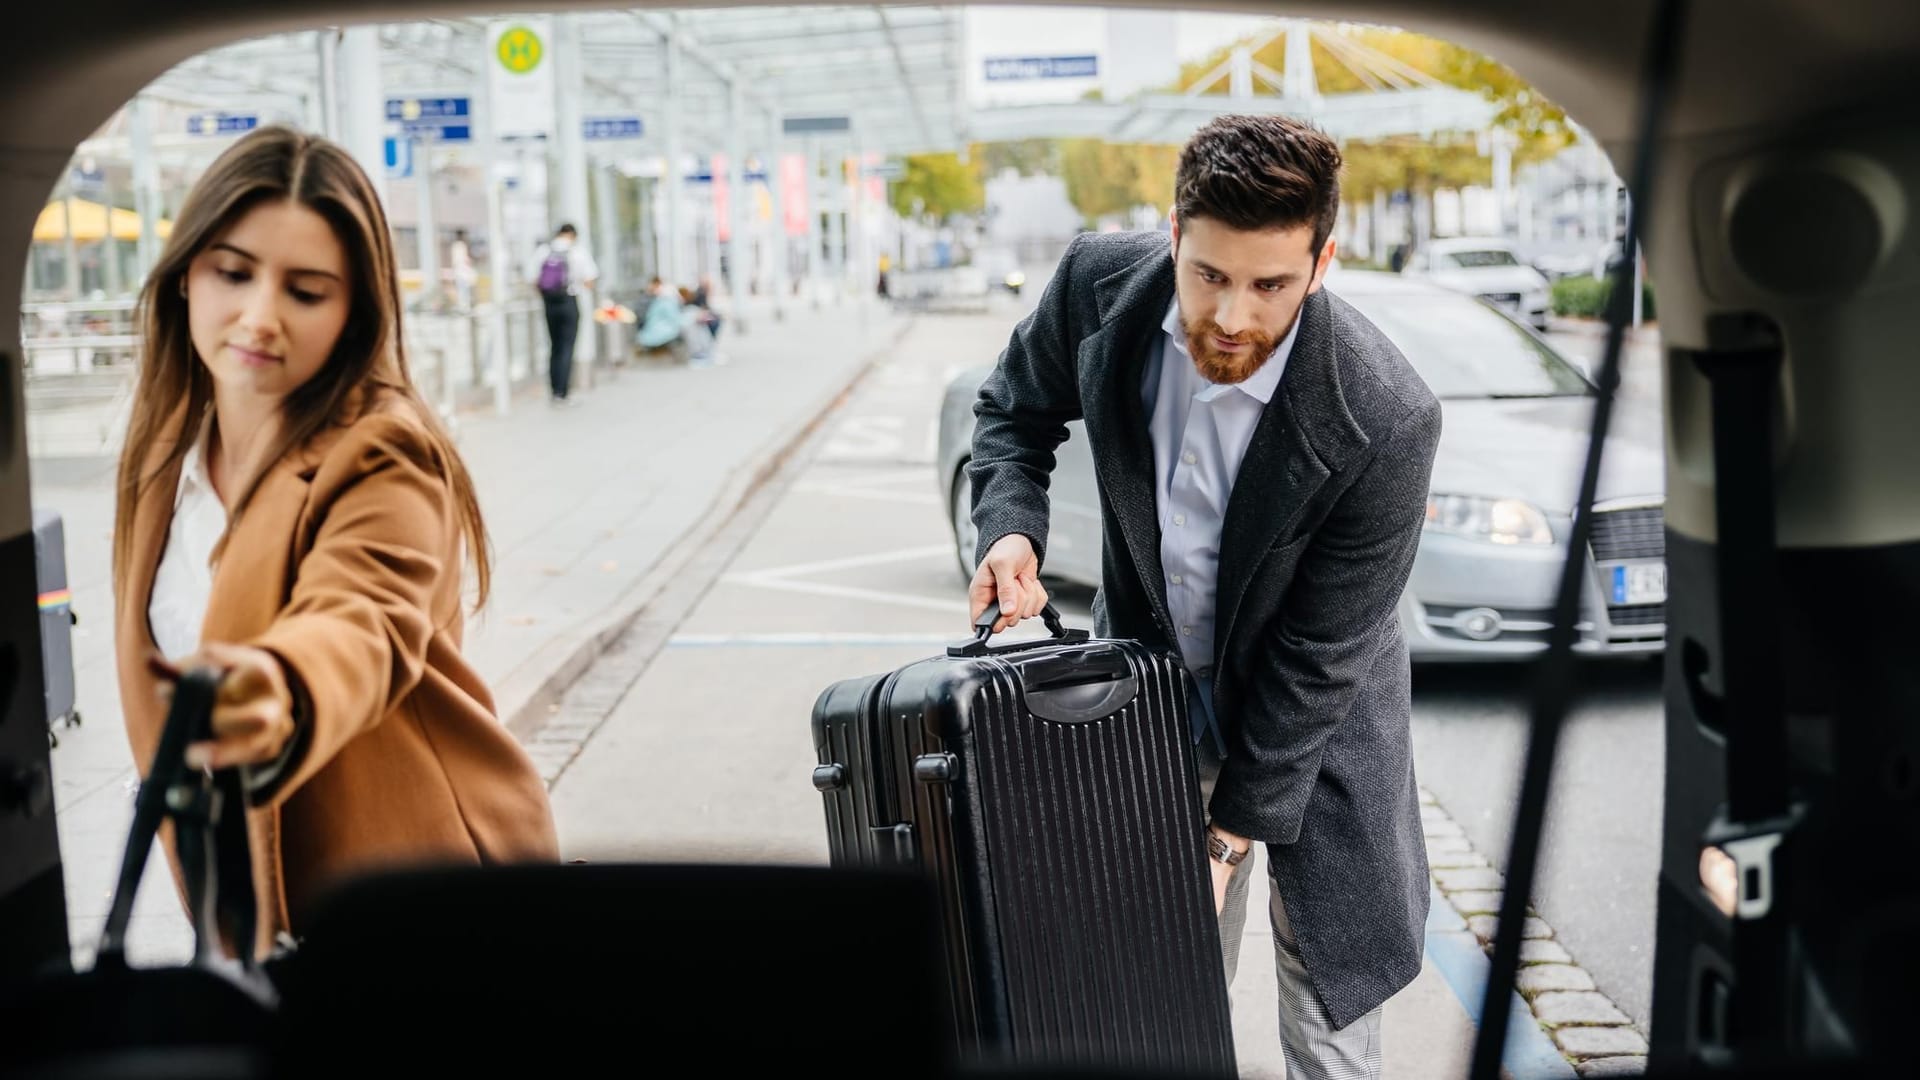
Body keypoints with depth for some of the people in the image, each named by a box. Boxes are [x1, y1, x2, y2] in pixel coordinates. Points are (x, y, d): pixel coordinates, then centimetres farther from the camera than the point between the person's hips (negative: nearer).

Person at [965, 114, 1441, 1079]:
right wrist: (1009, 525, -17)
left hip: (1310, 715, -2)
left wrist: (1228, 834, -16)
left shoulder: (1384, 421, -29)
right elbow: (1014, 408, 3)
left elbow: (1316, 658, -21)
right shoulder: (1100, 283, -20)